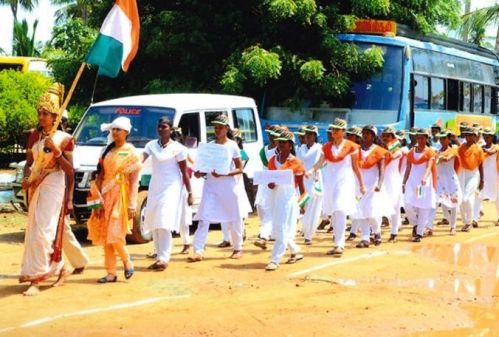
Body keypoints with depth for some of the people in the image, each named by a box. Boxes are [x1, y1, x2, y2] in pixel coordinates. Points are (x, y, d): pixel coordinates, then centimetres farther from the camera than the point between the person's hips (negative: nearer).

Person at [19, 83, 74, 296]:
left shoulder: (64, 139, -5)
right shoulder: (34, 136, 8)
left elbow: (70, 170, -5)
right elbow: (29, 163, 10)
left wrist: (56, 150, -17)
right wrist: (26, 179, -10)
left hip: (54, 187, -6)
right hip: (35, 187, 6)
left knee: (43, 232, -13)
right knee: (34, 231, 11)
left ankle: (35, 278, -12)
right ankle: (60, 269, 27)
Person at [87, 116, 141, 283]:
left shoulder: (131, 152, -3)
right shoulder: (108, 151, 12)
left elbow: (134, 181, -7)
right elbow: (100, 175, 13)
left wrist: (132, 205, -12)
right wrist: (99, 198, 4)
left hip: (120, 197, -6)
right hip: (106, 197, 6)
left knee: (115, 234, -12)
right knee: (105, 236, 3)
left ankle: (127, 261, 14)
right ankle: (111, 273, 8)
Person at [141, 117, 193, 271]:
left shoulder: (177, 148, -4)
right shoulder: (151, 145, 8)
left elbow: (184, 172, -2)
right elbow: (141, 159, -7)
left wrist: (190, 192, -4)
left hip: (171, 188, -5)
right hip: (155, 188, 5)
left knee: (164, 223, -14)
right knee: (154, 224, 5)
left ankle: (164, 258, -14)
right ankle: (159, 256, 13)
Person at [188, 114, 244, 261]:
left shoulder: (232, 146, -3)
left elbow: (240, 169, -4)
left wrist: (223, 174, -19)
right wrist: (200, 173, -8)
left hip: (228, 186, -2)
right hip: (210, 185, 3)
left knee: (234, 219, 8)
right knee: (204, 218, -8)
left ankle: (238, 248, 26)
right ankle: (198, 251, -10)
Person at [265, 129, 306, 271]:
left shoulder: (296, 162, -5)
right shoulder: (273, 160, 7)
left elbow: (301, 185, 0)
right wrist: (269, 183, -9)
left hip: (289, 198, -6)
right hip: (275, 197, 6)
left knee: (283, 231, -7)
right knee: (278, 230, 13)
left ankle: (275, 260, -9)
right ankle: (295, 252, 32)